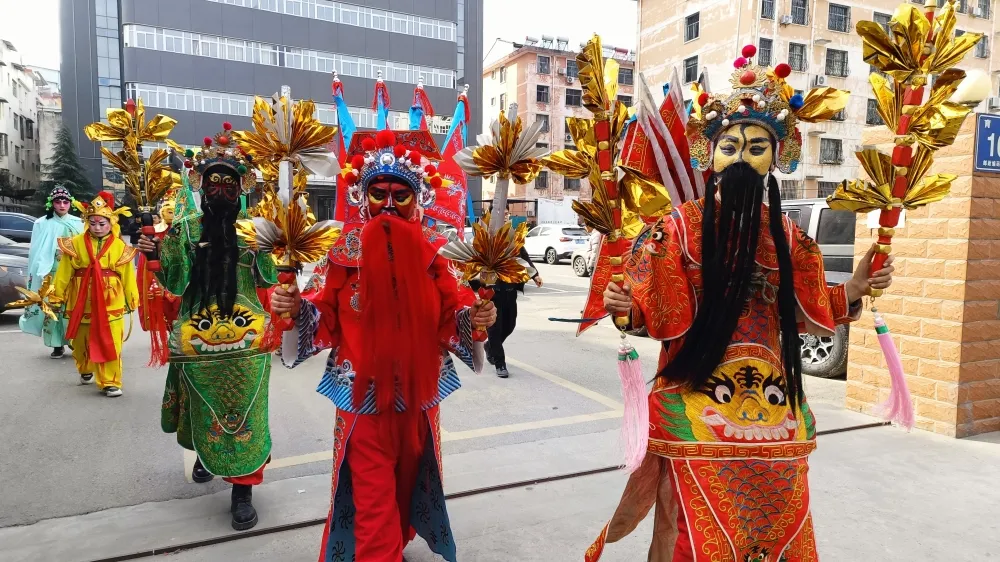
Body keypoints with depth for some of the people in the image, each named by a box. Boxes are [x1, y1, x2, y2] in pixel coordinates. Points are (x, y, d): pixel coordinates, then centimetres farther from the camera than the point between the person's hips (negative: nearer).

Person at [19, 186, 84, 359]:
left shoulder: (78, 223, 6)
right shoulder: (42, 223, 3)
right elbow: (36, 252, 4)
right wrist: (40, 273, -4)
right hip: (51, 274, 0)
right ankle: (58, 344, 6)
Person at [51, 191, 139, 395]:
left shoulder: (120, 247, -1)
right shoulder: (75, 243, 0)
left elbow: (127, 275, 2)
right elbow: (64, 272, 1)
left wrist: (132, 300, 5)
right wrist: (56, 296, 1)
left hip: (111, 303, -2)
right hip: (82, 302, 2)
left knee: (110, 344, -6)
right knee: (82, 342, 18)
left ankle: (110, 382, 1)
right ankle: (85, 370, 44)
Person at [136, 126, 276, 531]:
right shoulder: (188, 226, 4)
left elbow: (269, 278, -6)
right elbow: (176, 284, -2)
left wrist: (266, 248, -22)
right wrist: (156, 254, -17)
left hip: (245, 337, -1)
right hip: (199, 337, 2)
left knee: (243, 408, 0)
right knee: (204, 405, 16)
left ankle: (242, 490, 9)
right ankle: (205, 455, 46)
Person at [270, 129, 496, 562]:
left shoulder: (430, 252, -4)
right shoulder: (347, 253, -7)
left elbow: (450, 317, -6)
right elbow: (329, 320, -6)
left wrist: (475, 317, -25)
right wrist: (295, 310, -24)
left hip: (418, 394, 3)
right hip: (364, 396, -3)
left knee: (406, 482, 24)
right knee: (373, 498, 3)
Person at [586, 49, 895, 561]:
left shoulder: (788, 237, 6)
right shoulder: (680, 226, -7)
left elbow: (807, 313, 13)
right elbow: (661, 316, -11)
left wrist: (853, 290, 4)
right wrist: (627, 307, -30)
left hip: (770, 407, 5)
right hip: (697, 406, -4)